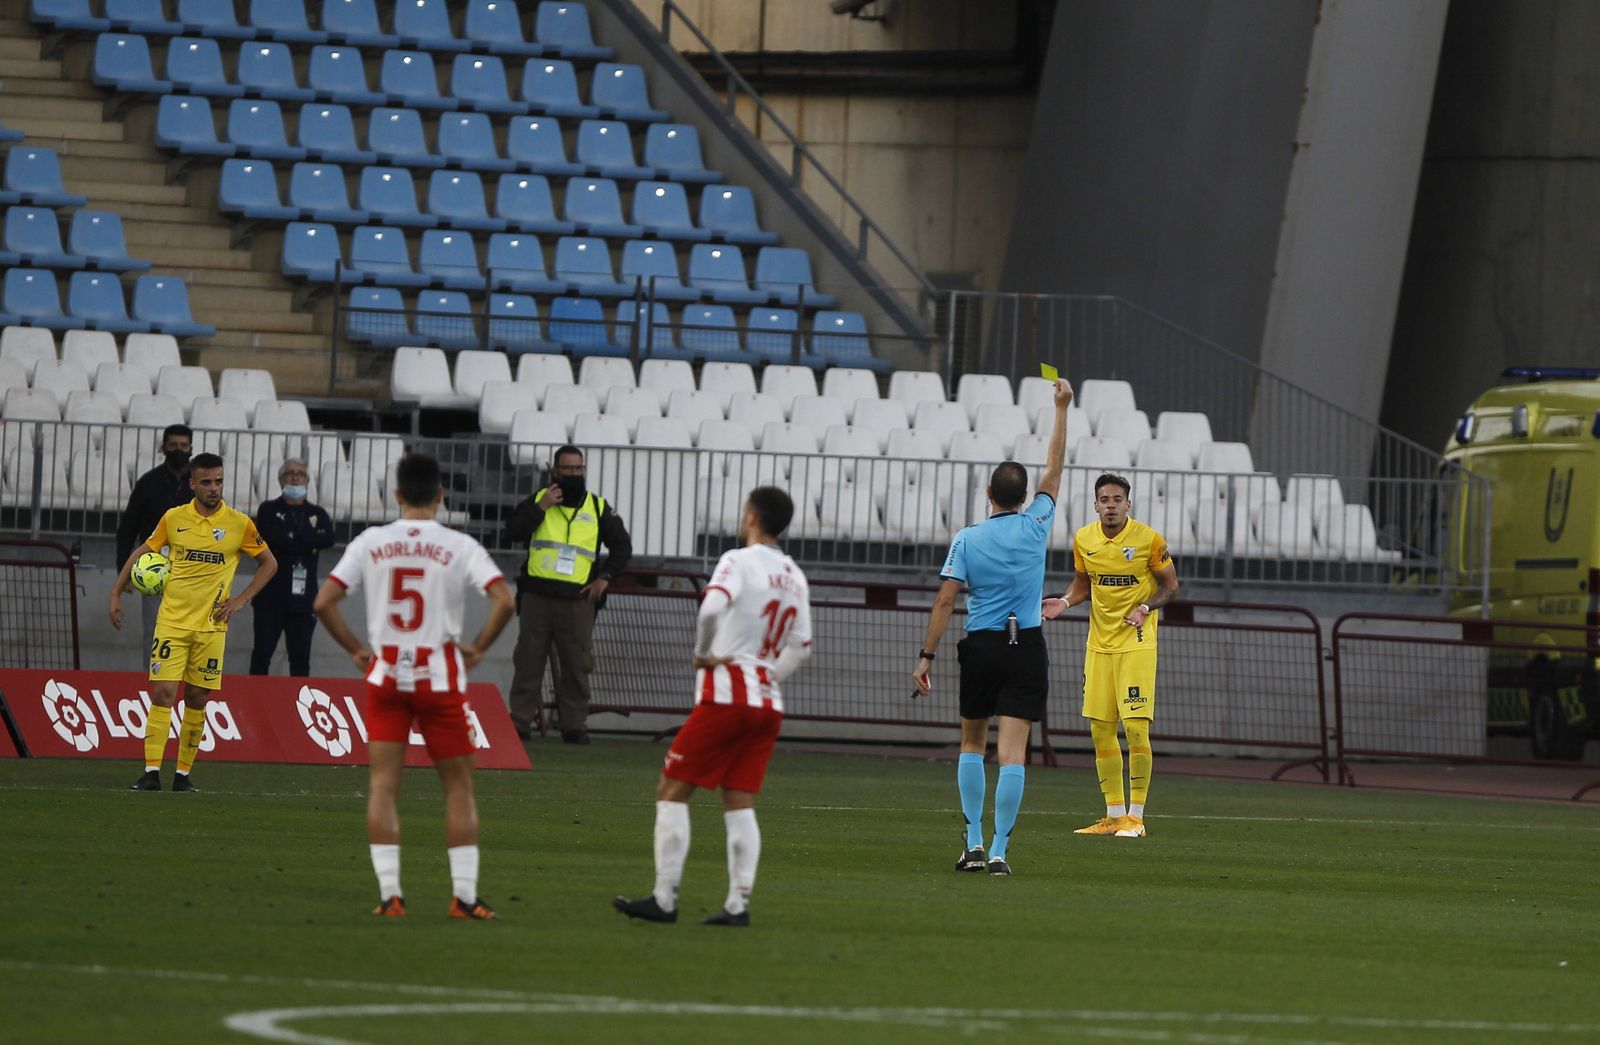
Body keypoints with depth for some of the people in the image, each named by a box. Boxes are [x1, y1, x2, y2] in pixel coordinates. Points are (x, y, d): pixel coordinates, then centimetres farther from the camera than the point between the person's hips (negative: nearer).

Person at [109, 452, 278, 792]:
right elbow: (142, 552, 16)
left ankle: (183, 774, 13)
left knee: (197, 698, 4)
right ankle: (151, 772, -12)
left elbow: (269, 563, 11)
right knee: (163, 692, -11)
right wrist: (116, 592, 10)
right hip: (172, 620, 0)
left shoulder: (239, 524, -1)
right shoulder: (174, 518, 2)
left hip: (211, 625, 0)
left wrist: (241, 599, 1)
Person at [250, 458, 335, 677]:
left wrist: (294, 535, -10)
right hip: (271, 596, -2)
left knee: (300, 658, 1)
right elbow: (271, 537, -13)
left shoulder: (317, 515, 15)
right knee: (262, 654, -2)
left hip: (302, 597, 2)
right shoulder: (269, 511, 8)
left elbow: (328, 538, -7)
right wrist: (307, 544, -9)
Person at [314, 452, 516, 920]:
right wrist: (478, 647, -3)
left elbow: (324, 602, -4)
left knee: (382, 785, 4)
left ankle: (389, 893, -4)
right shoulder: (460, 547, -5)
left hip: (385, 675, 1)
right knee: (459, 788, 8)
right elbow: (504, 601, -16)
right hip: (441, 678, -1)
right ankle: (465, 895, 5)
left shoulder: (370, 543, 0)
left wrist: (356, 649, 6)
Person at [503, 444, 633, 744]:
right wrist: (540, 508, -9)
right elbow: (512, 533, -2)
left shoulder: (598, 508, 11)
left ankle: (575, 725, 4)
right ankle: (520, 722, 5)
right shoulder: (537, 499, 10)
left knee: (577, 665, -1)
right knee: (528, 661, 0)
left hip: (578, 600, 0)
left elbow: (623, 546, 17)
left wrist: (605, 577, 5)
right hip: (536, 595, 0)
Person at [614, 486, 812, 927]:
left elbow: (712, 608, -26)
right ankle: (738, 903, -1)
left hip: (726, 696, -7)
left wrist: (703, 654, -11)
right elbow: (800, 646, 15)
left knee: (672, 791, -1)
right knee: (740, 804, 8)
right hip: (768, 702, 7)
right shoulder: (794, 577, 13)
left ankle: (664, 899, -5)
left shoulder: (739, 561, -9)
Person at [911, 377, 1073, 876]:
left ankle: (973, 843, 10)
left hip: (980, 648, 0)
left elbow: (945, 600, -8)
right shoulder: (1035, 525, -2)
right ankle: (999, 850, -10)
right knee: (1013, 750, -4)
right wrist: (1061, 408, 18)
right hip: (1027, 648, 0)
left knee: (972, 744, 17)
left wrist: (926, 657, -4)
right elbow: (1054, 467, 10)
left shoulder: (967, 540, -4)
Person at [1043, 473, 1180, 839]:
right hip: (1099, 642, 5)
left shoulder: (1149, 540, -9)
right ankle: (1114, 814, 14)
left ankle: (1136, 816, -6)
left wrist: (1146, 607, -18)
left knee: (1136, 727, -12)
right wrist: (1066, 601, -2)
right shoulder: (1084, 540, 4)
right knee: (1101, 729, 5)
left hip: (1136, 643, -5)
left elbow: (1170, 586, -1)